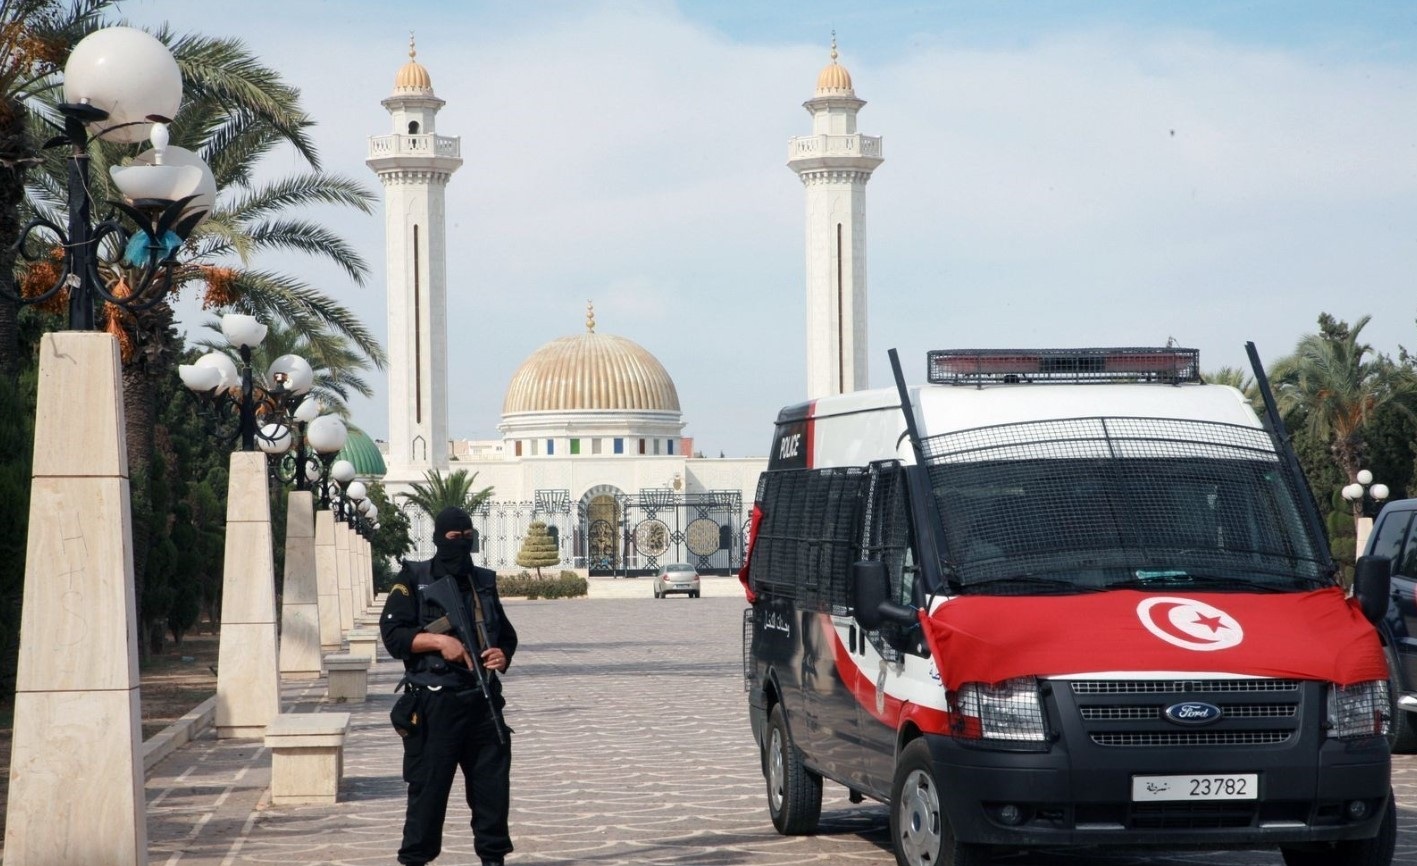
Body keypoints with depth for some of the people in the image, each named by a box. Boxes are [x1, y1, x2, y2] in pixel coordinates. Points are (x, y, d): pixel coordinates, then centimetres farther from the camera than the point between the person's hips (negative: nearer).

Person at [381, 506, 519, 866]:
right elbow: (392, 633, -7)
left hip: (483, 700, 5)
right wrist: (439, 640, -18)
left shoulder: (484, 581, 14)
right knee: (428, 786, -2)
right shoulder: (413, 581, 1)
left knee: (492, 783, 6)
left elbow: (507, 634, 19)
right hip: (435, 703, -4)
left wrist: (503, 656, -3)